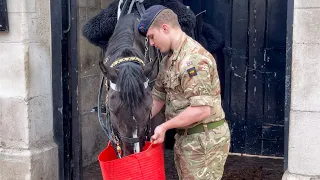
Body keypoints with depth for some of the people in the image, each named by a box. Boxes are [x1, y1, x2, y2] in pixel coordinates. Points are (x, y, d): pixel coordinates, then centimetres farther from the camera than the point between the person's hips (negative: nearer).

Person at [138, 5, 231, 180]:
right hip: (184, 137, 9)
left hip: (204, 139, -9)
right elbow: (157, 97, 15)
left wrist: (165, 126, -19)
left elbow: (202, 109, -27)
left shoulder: (193, 58, -23)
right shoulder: (168, 59, 10)